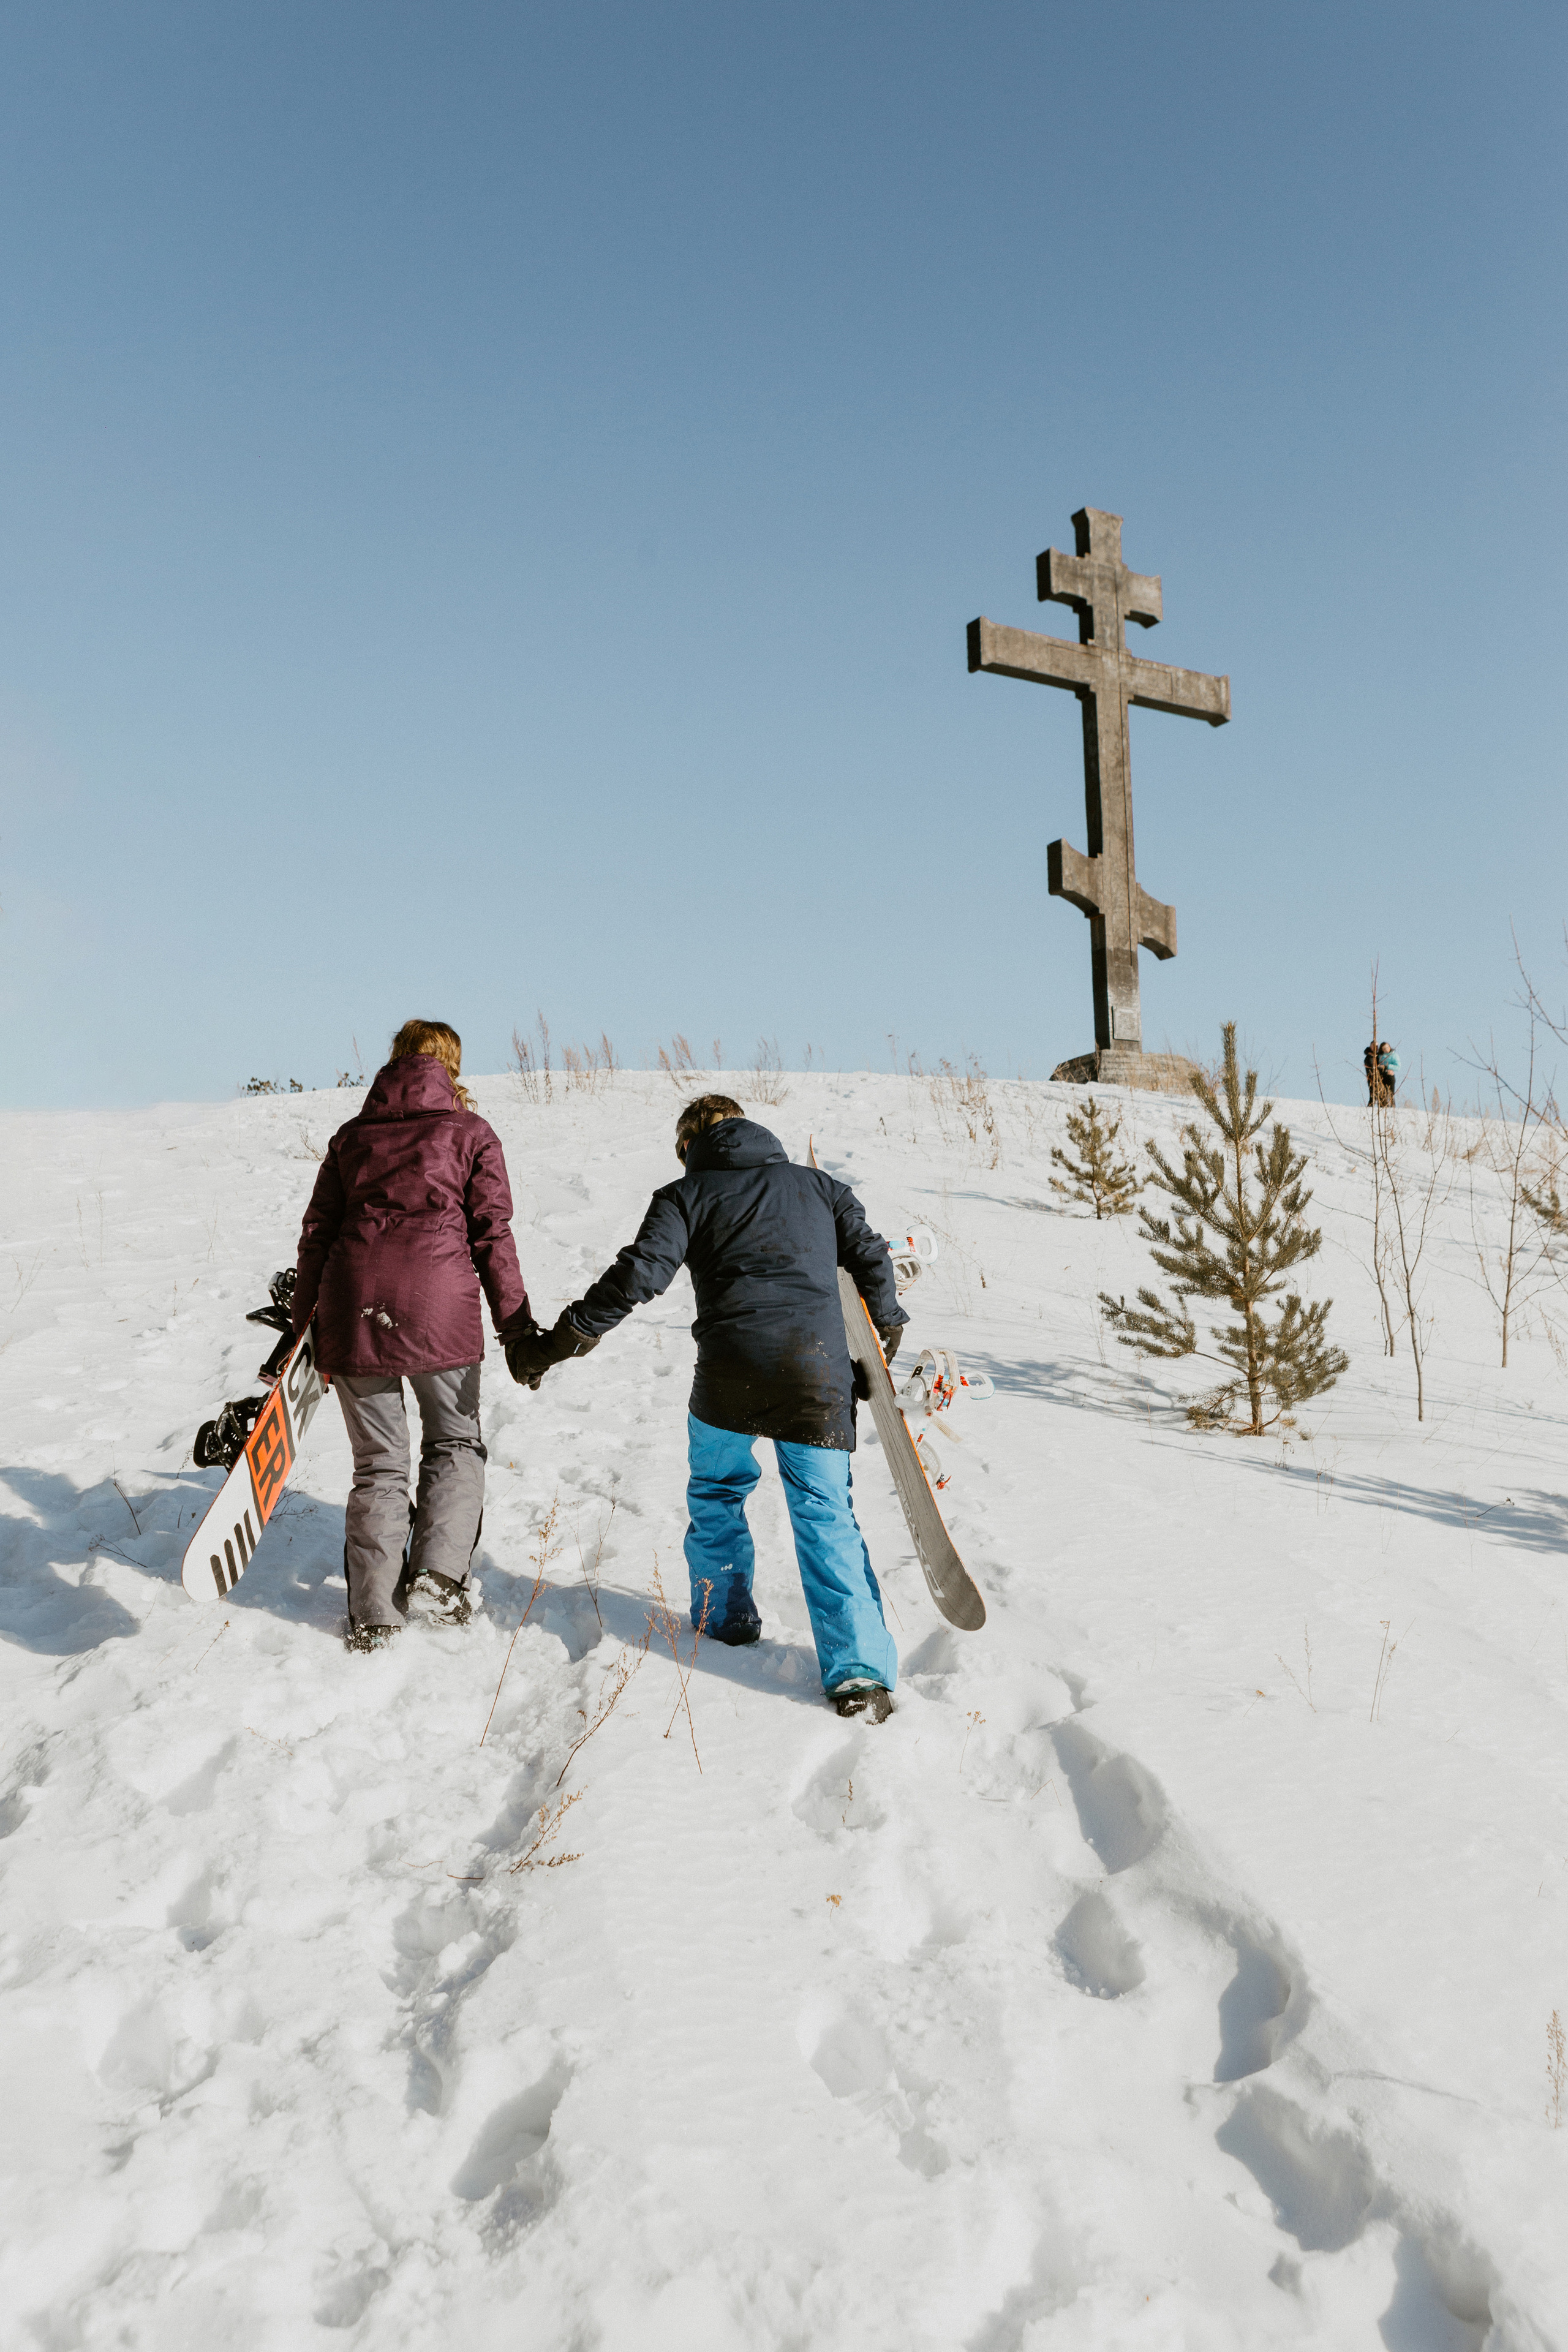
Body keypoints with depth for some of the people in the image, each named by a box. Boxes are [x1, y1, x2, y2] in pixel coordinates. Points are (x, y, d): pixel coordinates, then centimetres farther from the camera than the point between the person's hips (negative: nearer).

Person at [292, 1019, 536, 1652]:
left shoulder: (351, 1136, 15)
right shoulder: (470, 1133, 6)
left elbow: (317, 1234, 13)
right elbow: (492, 1236, 1)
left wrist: (303, 1326, 18)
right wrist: (517, 1327, 4)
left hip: (353, 1312, 3)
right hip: (439, 1312, -3)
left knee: (378, 1463, 13)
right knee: (455, 1441, 18)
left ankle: (373, 1613, 15)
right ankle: (439, 1566, 1)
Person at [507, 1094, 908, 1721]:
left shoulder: (687, 1194, 12)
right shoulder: (818, 1185, 22)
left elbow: (638, 1275, -3)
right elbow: (871, 1257, 20)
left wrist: (556, 1343, -1)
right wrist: (886, 1335, 37)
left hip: (730, 1368, -1)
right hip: (818, 1369, 2)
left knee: (716, 1491, 25)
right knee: (825, 1512, 6)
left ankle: (724, 1616, 36)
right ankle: (860, 1670, -3)